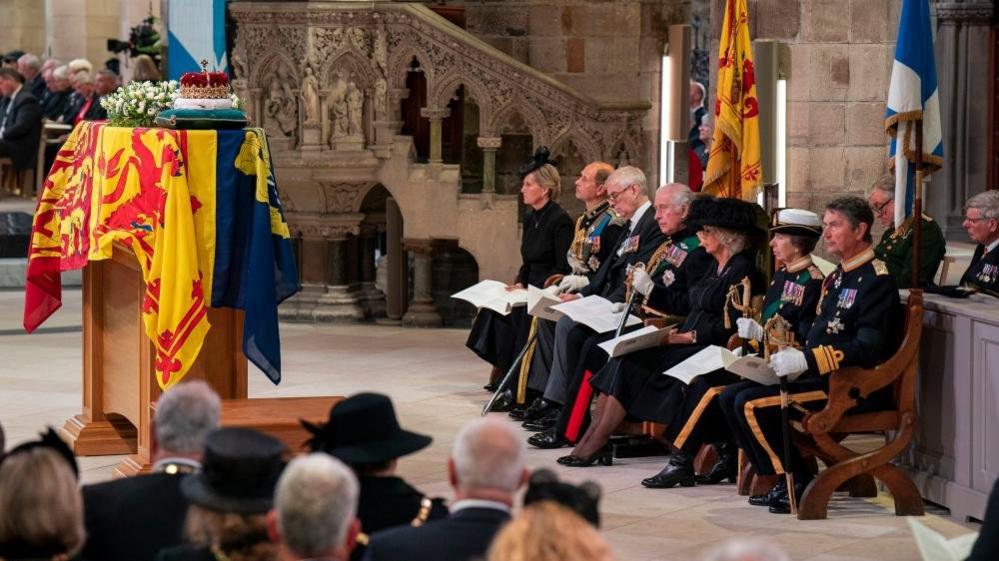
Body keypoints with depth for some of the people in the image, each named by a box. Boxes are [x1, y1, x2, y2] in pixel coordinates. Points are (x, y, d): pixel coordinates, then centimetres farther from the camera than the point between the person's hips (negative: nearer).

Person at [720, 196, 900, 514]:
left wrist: (807, 360, -28)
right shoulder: (836, 278, 19)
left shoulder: (876, 280, -12)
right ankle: (783, 478, 0)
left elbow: (867, 349, -22)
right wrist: (793, 358, 5)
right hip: (818, 378, 10)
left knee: (752, 404, -22)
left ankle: (796, 484, -10)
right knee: (730, 397, 1)